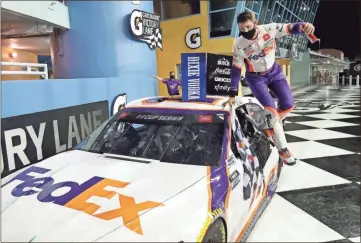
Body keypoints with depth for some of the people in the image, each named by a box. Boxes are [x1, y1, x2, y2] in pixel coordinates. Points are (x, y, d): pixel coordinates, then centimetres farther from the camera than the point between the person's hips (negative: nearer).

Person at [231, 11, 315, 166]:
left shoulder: (270, 29, -19)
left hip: (274, 72, 3)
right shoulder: (239, 45, -20)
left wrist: (304, 26, -39)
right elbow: (236, 70, -13)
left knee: (288, 105, -4)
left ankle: (269, 125, 26)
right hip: (255, 78, -3)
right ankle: (283, 149, -3)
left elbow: (290, 28, -15)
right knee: (271, 110, -15)